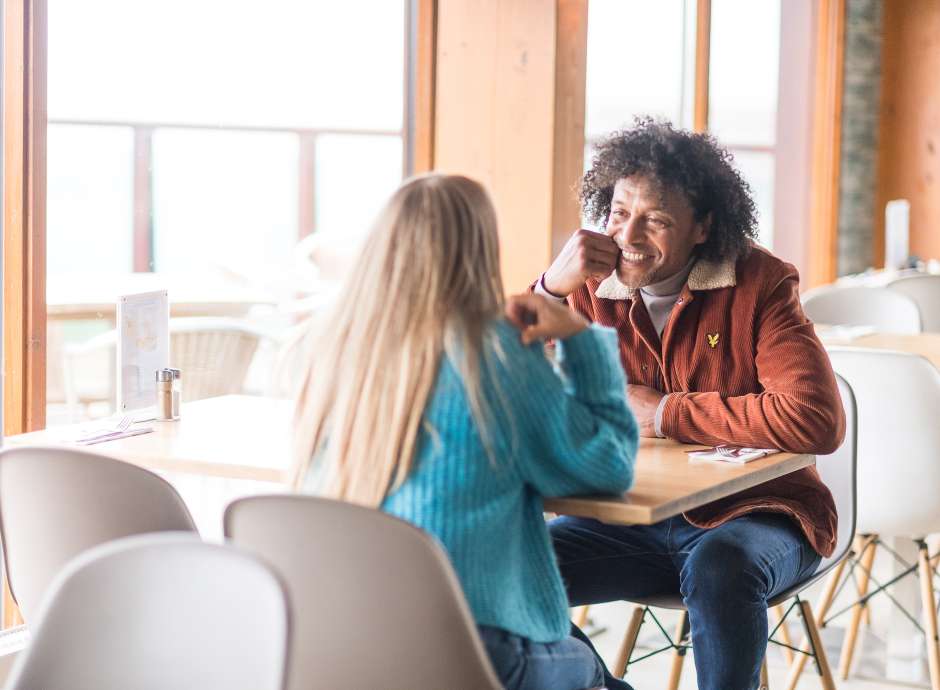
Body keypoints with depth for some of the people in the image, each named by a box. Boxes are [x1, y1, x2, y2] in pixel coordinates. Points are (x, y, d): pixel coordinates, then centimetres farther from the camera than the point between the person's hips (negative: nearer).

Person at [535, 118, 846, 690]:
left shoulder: (759, 284, -11)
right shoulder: (590, 287, -3)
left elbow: (817, 420, -25)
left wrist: (665, 413, -19)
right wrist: (549, 290, -23)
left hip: (750, 517, -3)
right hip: (630, 519, 4)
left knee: (719, 569, -36)